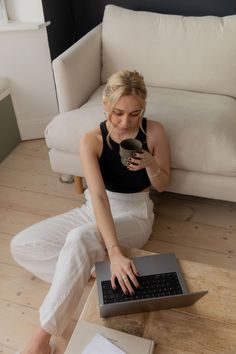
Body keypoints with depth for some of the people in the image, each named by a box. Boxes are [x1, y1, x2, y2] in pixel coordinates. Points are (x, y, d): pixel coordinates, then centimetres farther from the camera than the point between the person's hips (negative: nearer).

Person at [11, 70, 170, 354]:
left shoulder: (154, 132, -12)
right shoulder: (91, 140, -15)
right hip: (93, 211, 3)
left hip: (134, 215, -3)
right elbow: (98, 196, -27)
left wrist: (150, 164, -23)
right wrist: (114, 252, -39)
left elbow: (162, 185, 0)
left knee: (79, 239, -36)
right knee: (20, 245, -11)